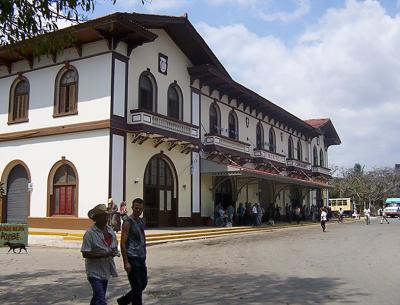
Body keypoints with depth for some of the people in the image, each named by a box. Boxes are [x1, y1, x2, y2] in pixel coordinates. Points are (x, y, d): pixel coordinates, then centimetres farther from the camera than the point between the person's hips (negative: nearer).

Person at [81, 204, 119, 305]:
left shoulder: (110, 231, 7)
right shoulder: (90, 233, -15)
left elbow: (115, 246, 20)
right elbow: (85, 254, -19)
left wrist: (115, 252, -4)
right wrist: (104, 255, -24)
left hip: (106, 271, 7)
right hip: (94, 272, -7)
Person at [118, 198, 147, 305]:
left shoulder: (141, 222, 12)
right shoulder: (128, 222, -11)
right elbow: (123, 243, -14)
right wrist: (126, 262, -18)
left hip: (141, 258, 8)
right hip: (132, 259, -8)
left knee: (143, 284, 15)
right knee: (137, 287, -3)